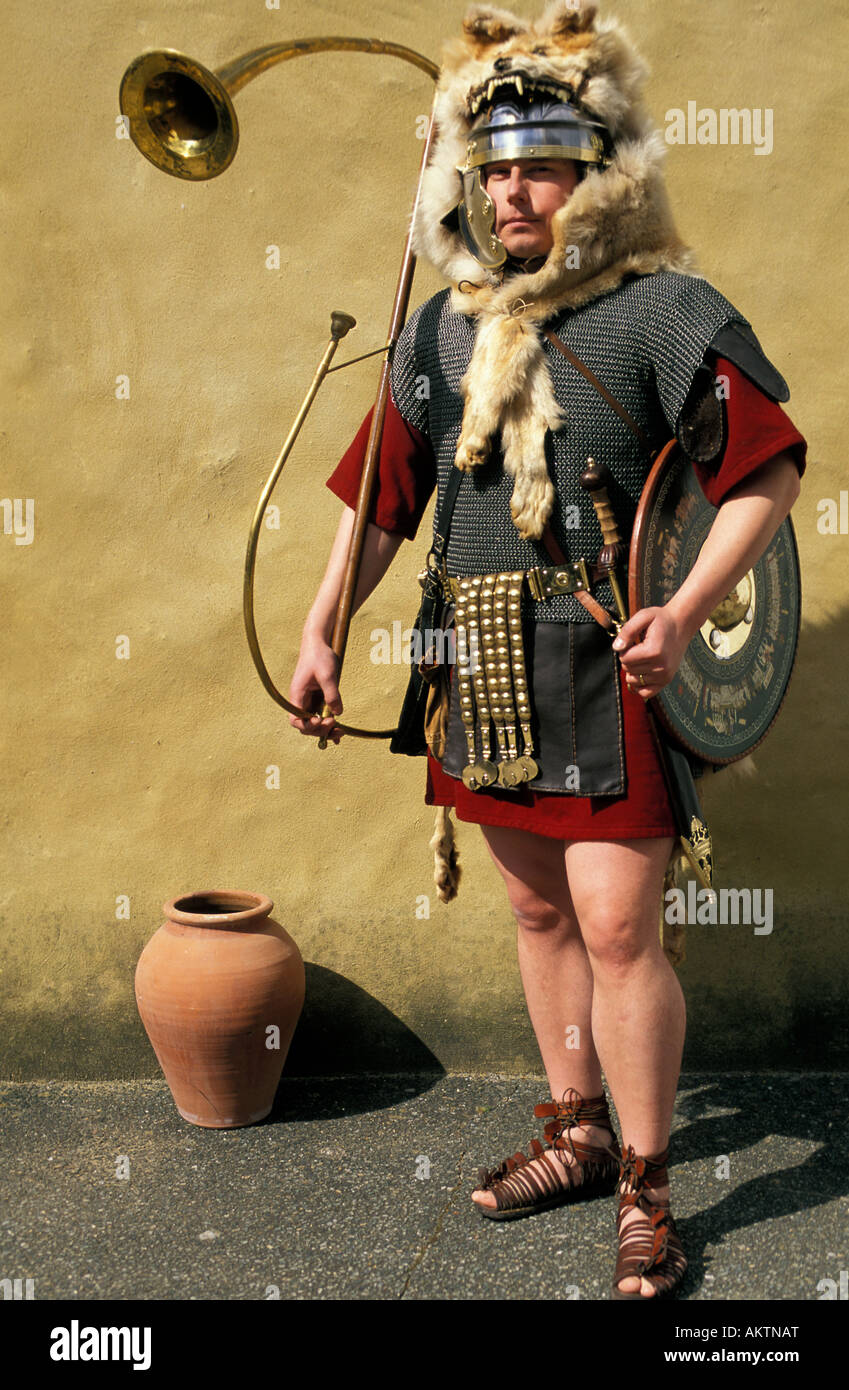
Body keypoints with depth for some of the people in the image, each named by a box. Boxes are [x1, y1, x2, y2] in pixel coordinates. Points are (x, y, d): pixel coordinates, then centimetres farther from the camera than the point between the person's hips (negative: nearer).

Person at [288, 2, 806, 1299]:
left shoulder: (665, 309, -7)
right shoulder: (441, 329, 11)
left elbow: (772, 468, -8)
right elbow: (383, 492, 15)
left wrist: (687, 610, -19)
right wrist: (323, 626, 8)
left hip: (609, 670, -6)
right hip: (487, 671, 6)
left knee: (617, 927, -5)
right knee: (539, 913, 16)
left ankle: (645, 1191, 13)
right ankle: (576, 1133, 34)